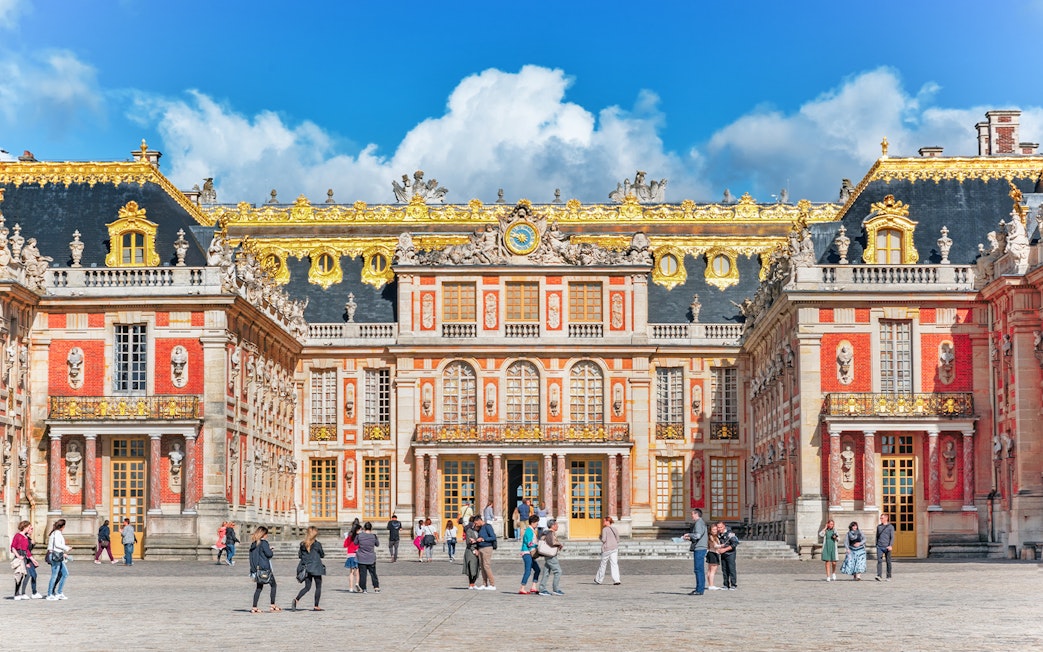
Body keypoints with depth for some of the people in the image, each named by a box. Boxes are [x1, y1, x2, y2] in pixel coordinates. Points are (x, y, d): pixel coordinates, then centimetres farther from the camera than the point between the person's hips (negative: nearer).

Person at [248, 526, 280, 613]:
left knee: (259, 587, 12)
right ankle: (273, 605, 2)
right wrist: (271, 549, 2)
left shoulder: (253, 544, 11)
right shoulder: (264, 543, -12)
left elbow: (252, 556, 14)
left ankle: (254, 607, 6)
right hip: (265, 568, -7)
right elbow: (269, 554, -16)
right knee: (273, 585, 6)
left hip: (257, 569, 7)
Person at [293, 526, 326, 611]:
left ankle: (296, 599, -10)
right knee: (318, 587, 8)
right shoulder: (317, 544, -10)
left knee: (307, 587, 11)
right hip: (316, 567, -4)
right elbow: (322, 555, -1)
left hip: (306, 568, 5)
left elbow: (299, 555, 6)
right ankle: (316, 606, 7)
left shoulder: (302, 544, 2)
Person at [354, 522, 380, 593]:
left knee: (362, 574, 4)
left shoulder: (359, 535, -9)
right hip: (371, 559, 1)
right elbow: (377, 545, 7)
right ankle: (376, 587, 9)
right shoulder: (373, 536, -8)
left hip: (361, 558, -1)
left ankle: (363, 588, 4)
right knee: (373, 574, 11)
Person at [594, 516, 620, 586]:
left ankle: (598, 580, 21)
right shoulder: (615, 529, 9)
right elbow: (618, 540, 11)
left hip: (607, 549, -5)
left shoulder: (605, 529, -10)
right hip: (615, 548, 5)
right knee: (614, 564, 1)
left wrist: (601, 538, 4)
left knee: (603, 564, 8)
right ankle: (616, 580, -11)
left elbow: (603, 539, -16)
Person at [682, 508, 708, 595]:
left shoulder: (698, 523, -11)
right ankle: (699, 588, 16)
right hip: (700, 548, 11)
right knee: (700, 570, 12)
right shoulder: (702, 523, 21)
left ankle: (699, 590, -10)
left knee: (699, 569, -9)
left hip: (699, 549, -11)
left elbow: (697, 535, -22)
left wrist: (688, 534, -8)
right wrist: (689, 538, 17)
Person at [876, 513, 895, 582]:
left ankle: (889, 577, 15)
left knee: (888, 562, 5)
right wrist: (876, 545, 18)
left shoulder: (891, 527, 0)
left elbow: (892, 537, -7)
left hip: (887, 547, -2)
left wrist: (890, 545, -19)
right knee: (879, 561, -12)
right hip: (879, 547, 2)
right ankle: (879, 576, -20)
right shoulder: (878, 527, 12)